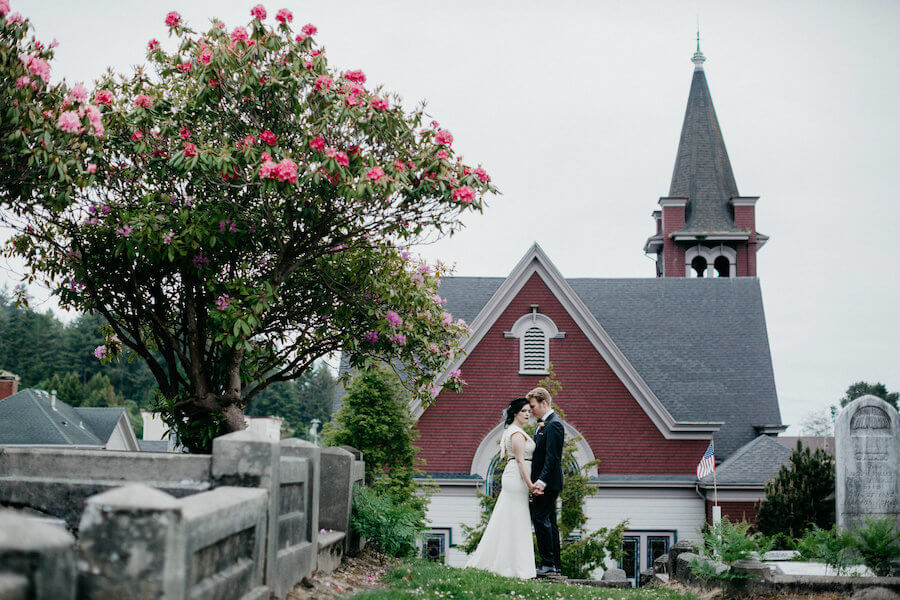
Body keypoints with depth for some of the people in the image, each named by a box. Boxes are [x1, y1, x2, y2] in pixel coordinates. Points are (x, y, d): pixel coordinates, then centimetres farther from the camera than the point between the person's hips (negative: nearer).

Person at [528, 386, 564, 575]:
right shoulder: (542, 424, 18)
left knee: (540, 518, -12)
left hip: (548, 482, -10)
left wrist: (542, 481, -26)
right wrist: (537, 481, 15)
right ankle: (555, 564, 15)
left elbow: (552, 457, -21)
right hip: (544, 482, 10)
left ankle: (548, 563, -9)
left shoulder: (554, 425, -14)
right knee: (549, 521, 11)